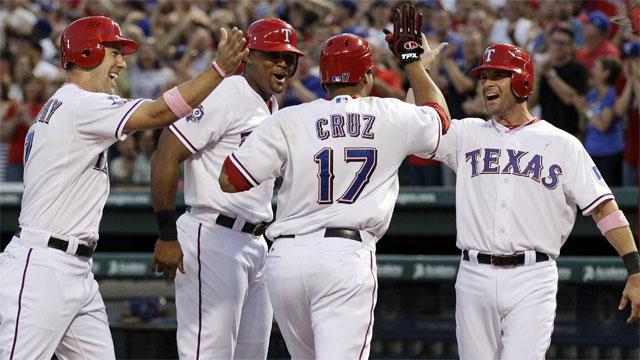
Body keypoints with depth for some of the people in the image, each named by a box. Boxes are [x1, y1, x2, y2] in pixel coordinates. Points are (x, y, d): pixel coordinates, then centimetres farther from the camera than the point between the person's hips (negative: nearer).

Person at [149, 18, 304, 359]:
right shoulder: (225, 96, -13)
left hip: (256, 241, 10)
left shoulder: (272, 107, 16)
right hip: (213, 238, -10)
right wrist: (167, 236, -20)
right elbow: (165, 157, -19)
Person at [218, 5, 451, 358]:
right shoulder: (392, 117, 7)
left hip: (286, 258, 3)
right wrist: (411, 56, 43)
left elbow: (229, 180, 2)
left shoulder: (288, 121, 4)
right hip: (347, 253, -3)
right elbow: (439, 114, 31)